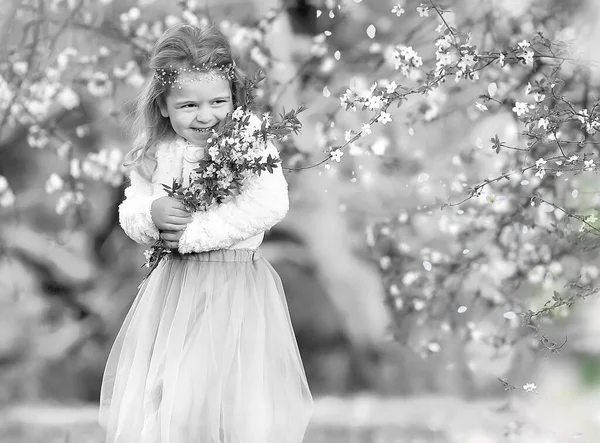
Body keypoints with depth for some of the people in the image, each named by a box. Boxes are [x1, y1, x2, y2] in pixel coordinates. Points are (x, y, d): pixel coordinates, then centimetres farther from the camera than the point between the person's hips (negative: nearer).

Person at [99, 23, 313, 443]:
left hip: (236, 286, -5)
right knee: (156, 396, 11)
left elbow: (268, 205, -25)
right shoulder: (155, 156, 5)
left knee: (234, 395, -5)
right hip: (174, 284, 5)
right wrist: (152, 215, -15)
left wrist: (194, 231, -23)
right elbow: (130, 212, 11)